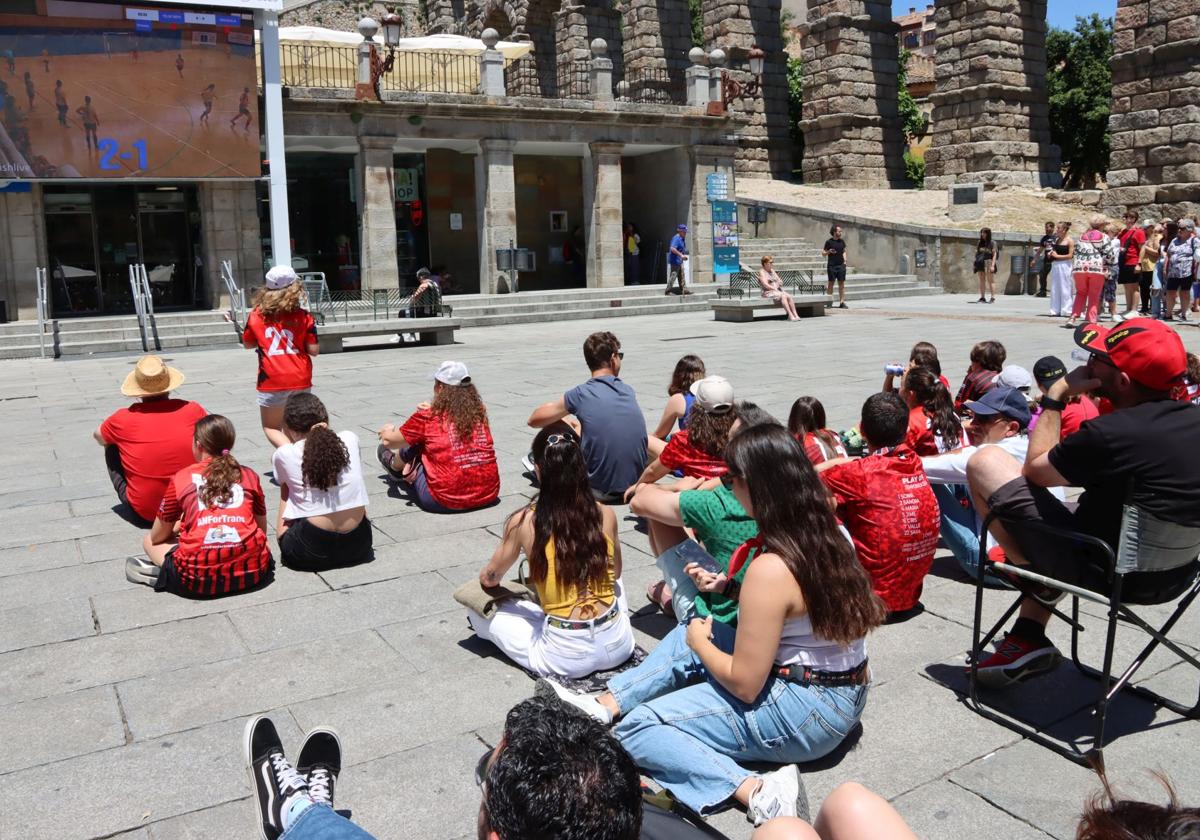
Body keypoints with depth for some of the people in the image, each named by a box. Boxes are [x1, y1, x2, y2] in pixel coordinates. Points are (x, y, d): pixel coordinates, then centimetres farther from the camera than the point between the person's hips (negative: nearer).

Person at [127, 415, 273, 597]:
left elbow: (157, 537, 15)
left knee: (149, 541, 25)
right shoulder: (249, 475, 12)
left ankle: (161, 574, -3)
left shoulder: (180, 479, 7)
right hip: (252, 572, 2)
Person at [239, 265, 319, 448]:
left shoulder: (256, 315, -1)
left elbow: (248, 344, 12)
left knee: (271, 427, 10)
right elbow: (314, 350, -5)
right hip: (300, 380, 1)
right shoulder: (303, 316, -5)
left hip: (272, 381, -1)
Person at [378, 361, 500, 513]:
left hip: (446, 501, -4)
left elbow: (389, 441, 9)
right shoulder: (479, 411, 3)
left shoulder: (427, 417, -6)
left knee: (410, 447, 18)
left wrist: (387, 431, 31)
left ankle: (394, 465, 50)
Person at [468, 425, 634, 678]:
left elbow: (489, 579, 8)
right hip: (618, 645, 5)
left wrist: (487, 576, 31)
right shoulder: (605, 515, -4)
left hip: (567, 658, -5)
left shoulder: (523, 522, -9)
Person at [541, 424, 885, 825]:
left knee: (638, 731, -8)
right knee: (690, 635, 22)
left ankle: (756, 791, -21)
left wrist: (701, 644, -3)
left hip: (806, 710, -10)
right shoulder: (827, 533, -1)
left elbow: (743, 684, -21)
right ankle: (607, 704, 23)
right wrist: (728, 588, 8)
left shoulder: (771, 568, -27)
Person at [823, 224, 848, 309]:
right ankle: (829, 301, 7)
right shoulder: (829, 242, -3)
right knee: (830, 283, 0)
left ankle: (842, 302, 2)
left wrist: (845, 260, 7)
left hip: (841, 265, 4)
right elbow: (823, 253, 2)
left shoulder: (842, 241, 10)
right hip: (831, 266, -4)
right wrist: (829, 251, -18)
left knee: (842, 283, 1)